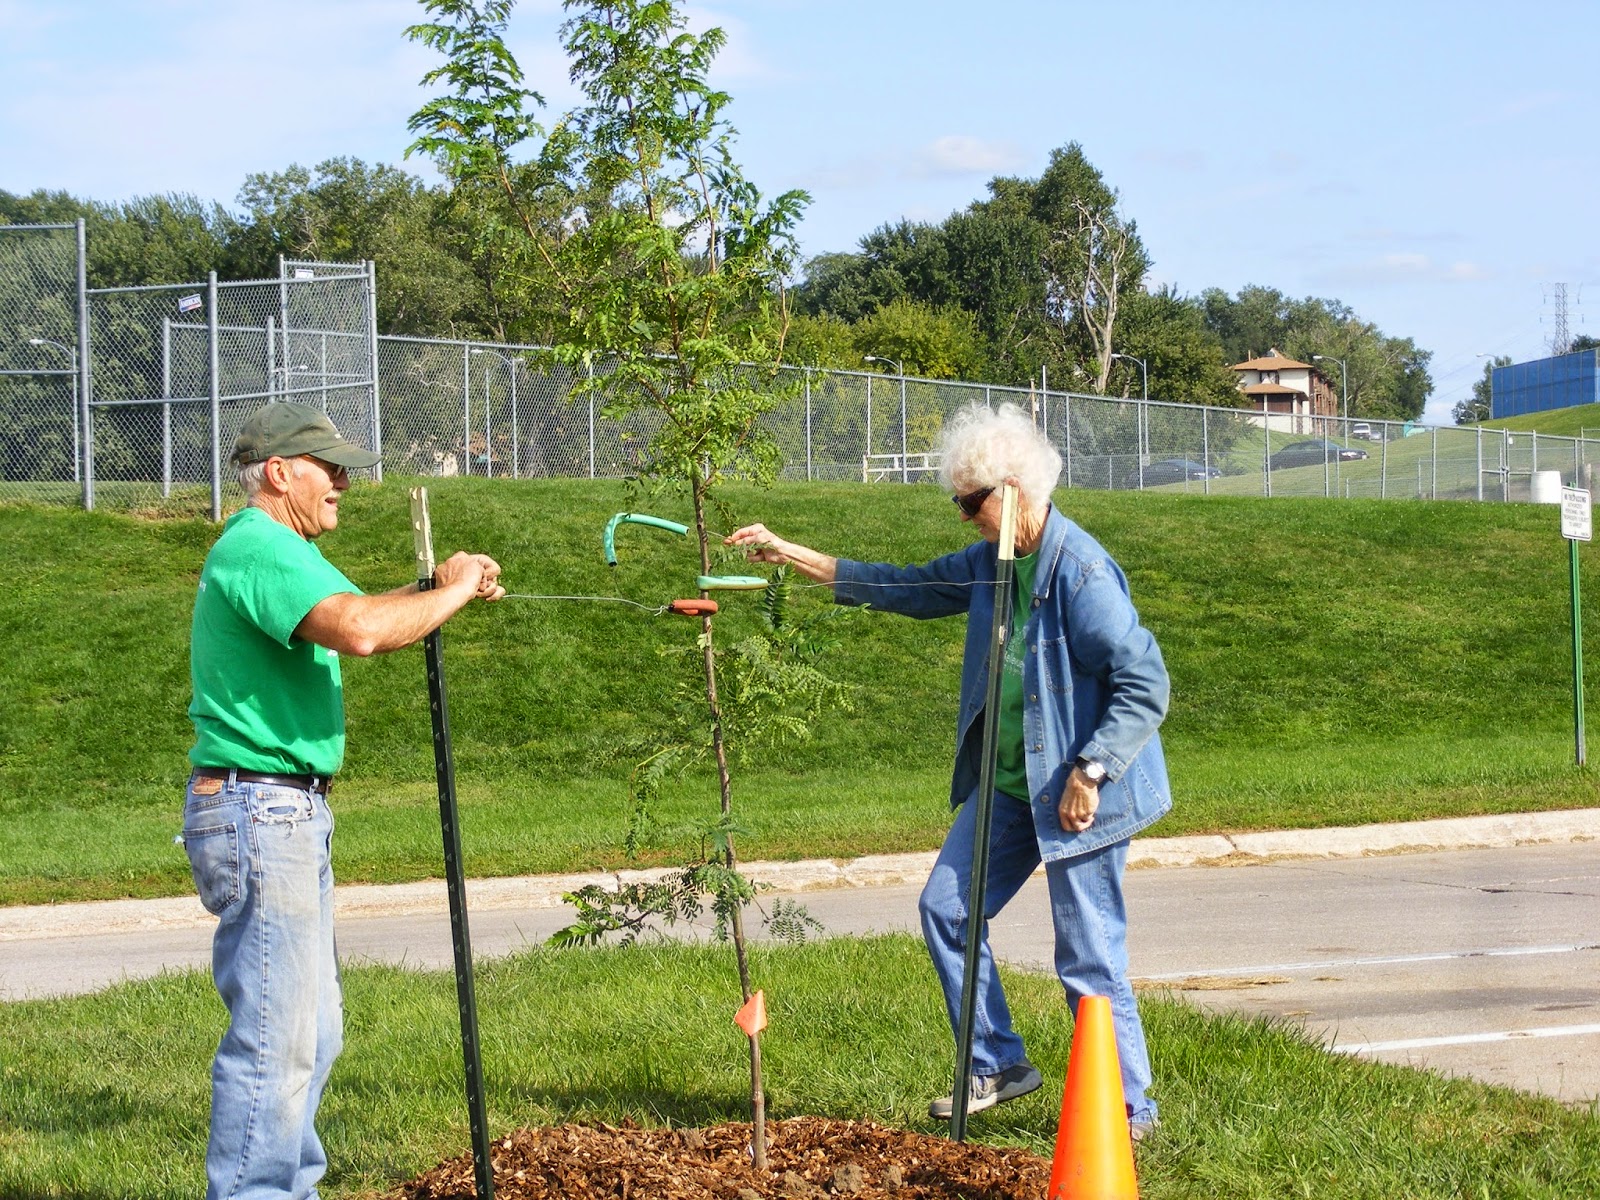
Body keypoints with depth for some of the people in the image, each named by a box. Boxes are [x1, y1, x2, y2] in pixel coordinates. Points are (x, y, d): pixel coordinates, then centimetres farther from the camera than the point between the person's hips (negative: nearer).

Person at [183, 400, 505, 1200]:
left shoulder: (277, 551, 19)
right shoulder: (259, 549, -16)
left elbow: (350, 615, 22)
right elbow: (360, 631, -30)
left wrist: (442, 590, 3)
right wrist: (450, 593, -15)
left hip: (291, 814, 11)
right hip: (260, 811, -11)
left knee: (311, 1030, 16)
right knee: (276, 1037, -9)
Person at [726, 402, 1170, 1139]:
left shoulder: (1082, 574, -21)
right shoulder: (989, 564, 6)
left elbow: (1145, 686, -21)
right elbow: (904, 588, 17)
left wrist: (1089, 772, -23)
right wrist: (787, 554, 14)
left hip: (1074, 795, -9)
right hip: (1006, 784, 9)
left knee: (1089, 956, -3)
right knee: (947, 907, 11)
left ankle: (1128, 1109, 11)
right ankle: (997, 1065, 22)